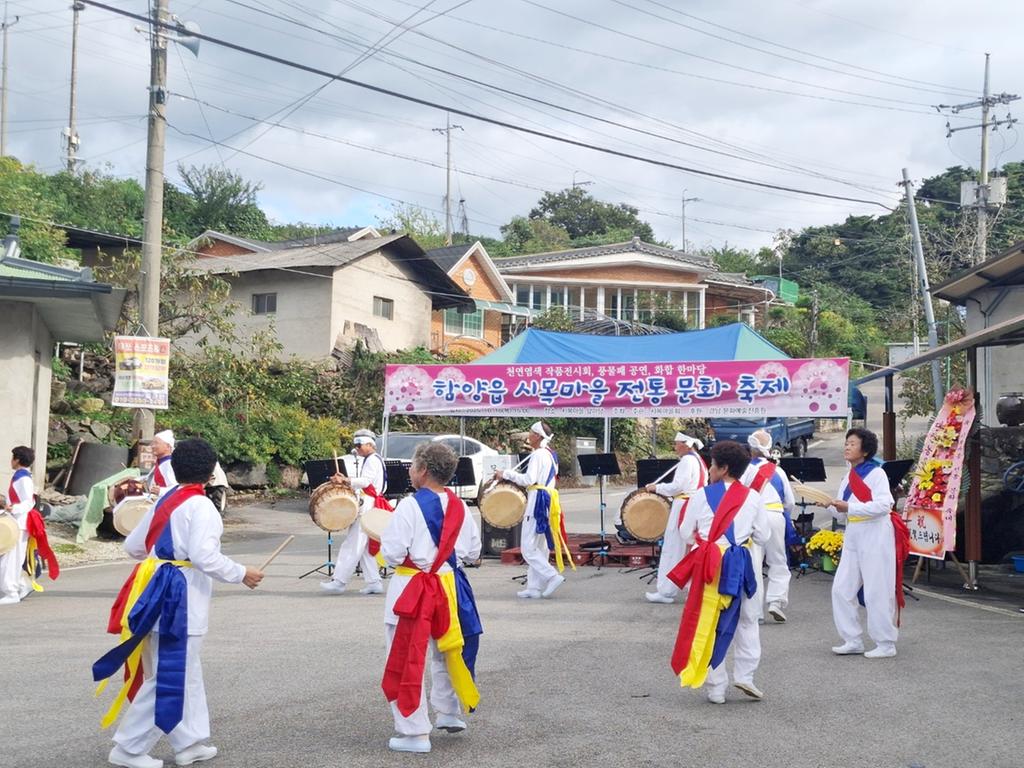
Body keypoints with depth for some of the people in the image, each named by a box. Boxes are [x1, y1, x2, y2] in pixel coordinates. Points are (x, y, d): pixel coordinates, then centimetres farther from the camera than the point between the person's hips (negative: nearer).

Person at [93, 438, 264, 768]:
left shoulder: (165, 501, 11)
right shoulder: (200, 505, -13)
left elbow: (133, 545, 15)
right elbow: (204, 556, -23)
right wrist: (242, 574, -12)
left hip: (159, 591, 9)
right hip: (180, 596, -9)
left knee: (184, 672, 17)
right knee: (170, 676, 0)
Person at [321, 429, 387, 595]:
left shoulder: (372, 460, -10)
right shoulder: (369, 460, 22)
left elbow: (366, 481, -21)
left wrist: (346, 480, -25)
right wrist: (345, 481, 12)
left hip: (367, 506, -11)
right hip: (365, 506, 11)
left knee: (353, 544, -11)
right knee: (364, 547, 11)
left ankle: (339, 581, -11)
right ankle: (374, 582, 11)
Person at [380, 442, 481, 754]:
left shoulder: (409, 506, -17)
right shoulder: (459, 507, 2)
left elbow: (392, 555, -19)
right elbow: (472, 553, 8)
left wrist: (382, 538, 2)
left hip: (412, 590, -6)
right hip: (449, 585, 6)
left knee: (408, 660, 3)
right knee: (446, 650, 25)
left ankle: (415, 733, 7)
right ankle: (450, 713, 40)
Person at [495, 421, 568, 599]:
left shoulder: (538, 454, -13)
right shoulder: (550, 455, 16)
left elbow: (529, 479, -21)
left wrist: (506, 474, -14)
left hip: (537, 502, -10)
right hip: (547, 501, 10)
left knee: (528, 547, -6)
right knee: (539, 547, 10)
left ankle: (552, 576, -11)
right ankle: (534, 587, 13)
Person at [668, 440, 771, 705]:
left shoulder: (702, 495, -4)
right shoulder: (753, 498, 0)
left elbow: (685, 534, 2)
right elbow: (763, 537, 5)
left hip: (707, 565, -1)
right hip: (740, 565, 1)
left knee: (707, 624, 7)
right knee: (747, 622, 20)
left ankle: (716, 689, 10)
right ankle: (745, 675, 15)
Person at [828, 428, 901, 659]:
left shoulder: (876, 473, -9)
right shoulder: (848, 477, 14)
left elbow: (883, 505, -21)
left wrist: (849, 507, -25)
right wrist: (830, 505, -2)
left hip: (875, 534, -8)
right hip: (853, 535, 8)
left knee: (877, 592, -4)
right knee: (842, 589, 7)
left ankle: (886, 644, 8)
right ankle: (853, 640, 17)